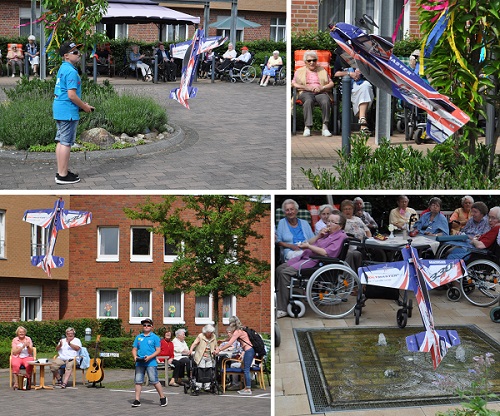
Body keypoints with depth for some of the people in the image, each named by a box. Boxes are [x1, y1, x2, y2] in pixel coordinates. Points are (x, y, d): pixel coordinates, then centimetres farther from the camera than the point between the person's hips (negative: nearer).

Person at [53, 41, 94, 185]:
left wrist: (82, 104, 18)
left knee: (61, 141, 15)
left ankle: (61, 171, 23)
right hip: (68, 111, -10)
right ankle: (63, 175, -2)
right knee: (66, 143, -5)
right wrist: (85, 107, -8)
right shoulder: (71, 72, -17)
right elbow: (71, 95, -22)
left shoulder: (62, 69, 14)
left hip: (59, 109, 10)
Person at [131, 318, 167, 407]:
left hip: (151, 363, -4)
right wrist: (135, 356, -5)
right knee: (138, 381, 3)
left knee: (154, 381, -6)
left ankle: (162, 397, 7)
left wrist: (149, 357, -15)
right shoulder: (138, 337, 14)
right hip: (139, 363, 4)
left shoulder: (155, 337, 2)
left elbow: (158, 350, -2)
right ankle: (137, 400, 9)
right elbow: (134, 349, 15)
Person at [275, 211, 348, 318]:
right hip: (305, 257, 10)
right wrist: (318, 236, 5)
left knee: (285, 272, -23)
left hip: (315, 262, -10)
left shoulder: (341, 237, -7)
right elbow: (309, 242, 23)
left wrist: (309, 246, -14)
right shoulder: (327, 233, 23)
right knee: (279, 269, -1)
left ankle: (282, 310, -22)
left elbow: (326, 253, -19)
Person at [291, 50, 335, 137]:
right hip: (306, 93, -1)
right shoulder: (299, 71, 24)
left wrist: (321, 88, -5)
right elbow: (293, 84, 9)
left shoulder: (322, 70, 26)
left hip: (321, 92, 1)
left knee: (325, 101, -37)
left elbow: (331, 83, 16)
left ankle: (325, 127, -39)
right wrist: (307, 88, -6)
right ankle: (307, 127, -46)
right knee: (308, 101, -39)